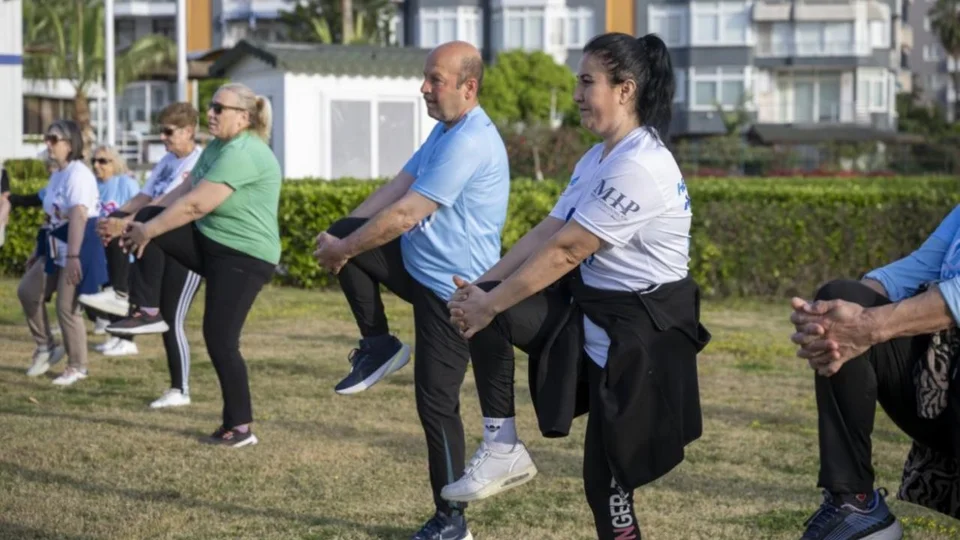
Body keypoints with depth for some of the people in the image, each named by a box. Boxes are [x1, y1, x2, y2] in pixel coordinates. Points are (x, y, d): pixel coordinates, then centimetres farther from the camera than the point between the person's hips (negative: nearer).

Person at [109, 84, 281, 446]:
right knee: (148, 217, -6)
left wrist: (148, 233, -18)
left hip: (244, 258, -9)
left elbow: (196, 204, -26)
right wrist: (144, 223, 1)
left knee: (220, 339, -9)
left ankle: (240, 427, 4)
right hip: (209, 242, 9)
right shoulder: (217, 147, 10)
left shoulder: (243, 153, -23)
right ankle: (147, 313, -5)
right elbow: (184, 191, 11)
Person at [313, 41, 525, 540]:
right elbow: (396, 187, 10)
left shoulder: (470, 143, -24)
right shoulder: (445, 129, 9)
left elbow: (405, 214, -24)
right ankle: (378, 346, 10)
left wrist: (343, 251, -14)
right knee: (347, 233, 0)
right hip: (419, 266, 10)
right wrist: (339, 235, 0)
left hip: (451, 288, -10)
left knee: (436, 403, -4)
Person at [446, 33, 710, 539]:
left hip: (639, 333, -9)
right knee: (479, 308, -9)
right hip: (589, 309, 9)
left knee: (608, 479, -1)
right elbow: (544, 232, 5)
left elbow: (564, 252, -22)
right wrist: (481, 287, -6)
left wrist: (489, 306, -17)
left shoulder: (639, 167, -22)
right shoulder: (596, 159, 8)